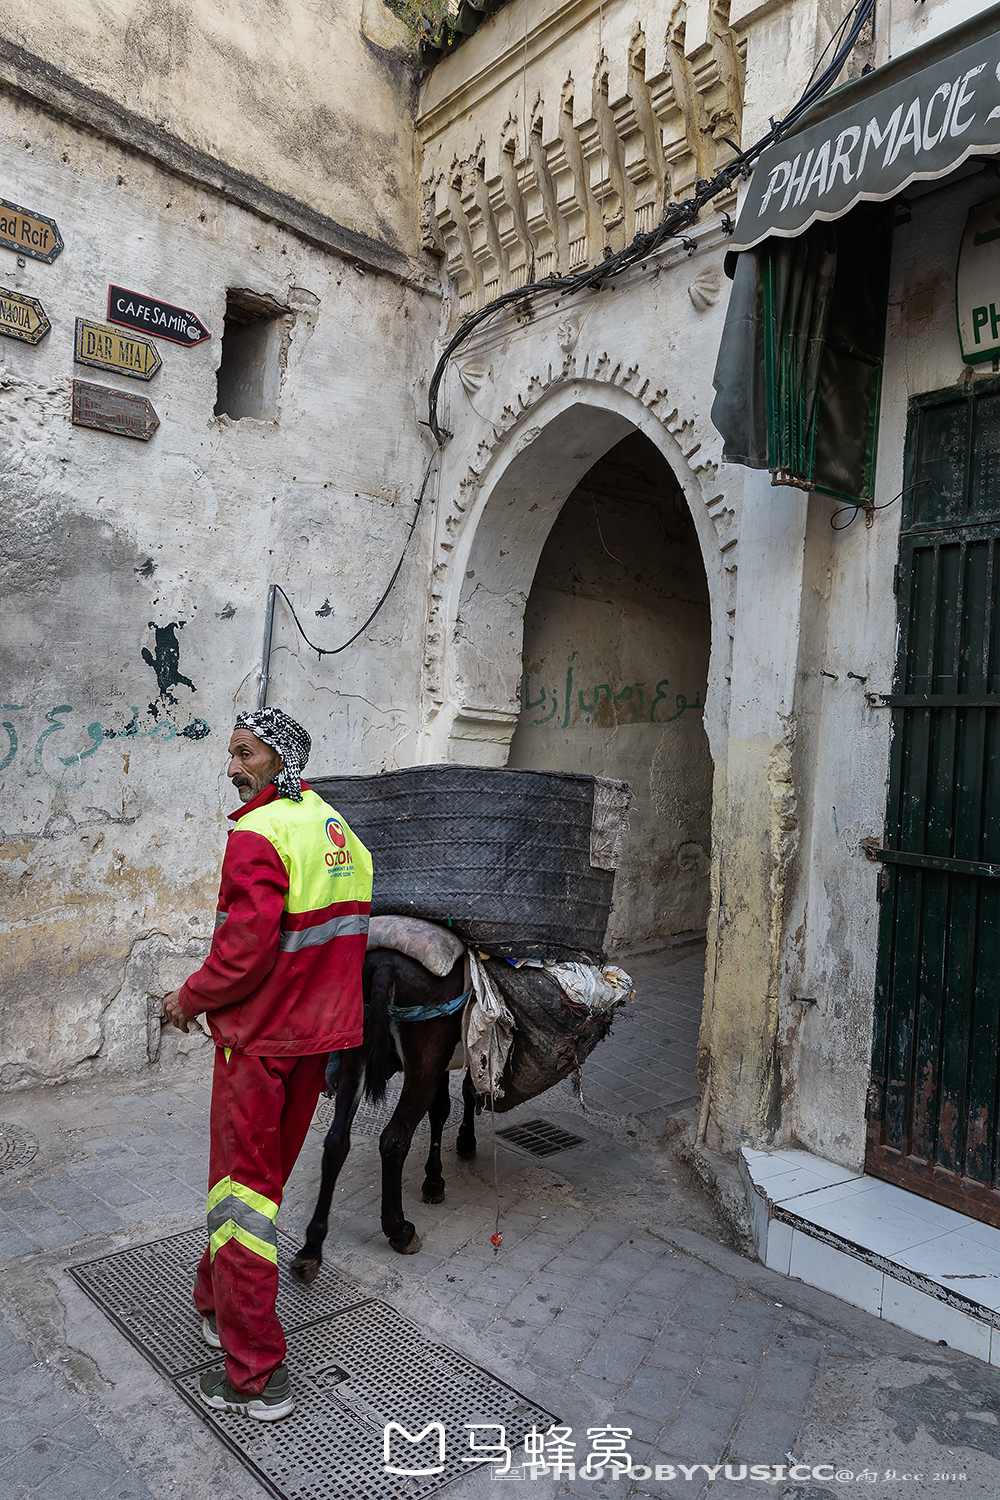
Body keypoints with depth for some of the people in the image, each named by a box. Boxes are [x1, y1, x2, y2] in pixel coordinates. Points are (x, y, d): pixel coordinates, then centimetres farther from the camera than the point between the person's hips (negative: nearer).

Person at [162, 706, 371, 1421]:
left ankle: (257, 1376, 14)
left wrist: (190, 999, -6)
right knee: (265, 1176, 23)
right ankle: (220, 1304, 43)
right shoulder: (339, 830, 6)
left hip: (260, 1040, -8)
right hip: (319, 1034, 8)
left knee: (243, 1194, 4)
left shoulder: (259, 834, -20)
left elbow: (246, 947, -24)